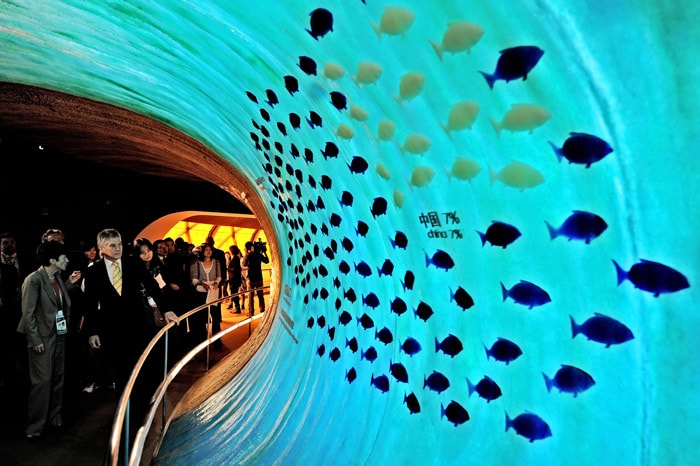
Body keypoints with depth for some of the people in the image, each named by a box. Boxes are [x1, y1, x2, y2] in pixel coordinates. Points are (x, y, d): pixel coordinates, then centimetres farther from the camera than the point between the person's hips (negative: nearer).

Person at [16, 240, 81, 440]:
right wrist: (35, 340, -15)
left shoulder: (57, 278, 6)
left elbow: (61, 302, 7)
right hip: (43, 337, -7)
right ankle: (34, 426, 16)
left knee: (58, 377, 15)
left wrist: (70, 283, 5)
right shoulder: (34, 279, -16)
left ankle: (54, 416, 30)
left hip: (59, 334, 7)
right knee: (42, 381, -1)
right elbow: (28, 312, -15)